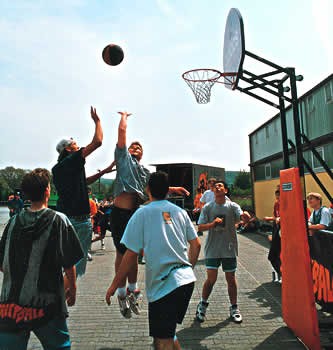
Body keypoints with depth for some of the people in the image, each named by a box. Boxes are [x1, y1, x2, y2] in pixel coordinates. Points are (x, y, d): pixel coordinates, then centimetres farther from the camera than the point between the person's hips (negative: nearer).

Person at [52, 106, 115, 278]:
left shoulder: (57, 168, 14)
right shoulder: (72, 160, -11)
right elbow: (97, 142, -14)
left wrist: (102, 172, 17)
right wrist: (97, 121, 0)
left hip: (63, 216, 9)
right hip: (79, 218, -8)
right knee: (77, 261, 3)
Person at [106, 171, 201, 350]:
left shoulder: (142, 213, -7)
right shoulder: (180, 212, 7)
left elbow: (131, 255, -9)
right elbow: (196, 244, 10)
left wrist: (113, 286, 0)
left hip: (163, 285, -6)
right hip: (187, 280, 6)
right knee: (168, 334, 24)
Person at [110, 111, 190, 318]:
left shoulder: (145, 171, 24)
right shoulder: (124, 158, 8)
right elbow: (122, 130, 4)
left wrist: (174, 188, 31)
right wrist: (124, 116, 20)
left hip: (137, 213, 6)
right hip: (121, 212, -5)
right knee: (122, 253, 4)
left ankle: (132, 289, 32)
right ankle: (122, 293, 18)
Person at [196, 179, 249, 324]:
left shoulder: (232, 206, -1)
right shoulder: (207, 207, 0)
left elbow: (243, 218, -18)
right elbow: (200, 227, -4)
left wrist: (245, 216, -42)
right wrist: (212, 223, -22)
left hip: (229, 248, 1)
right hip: (212, 248, -1)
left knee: (231, 278, 11)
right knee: (211, 278, -1)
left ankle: (234, 308, 30)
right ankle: (202, 305, 23)